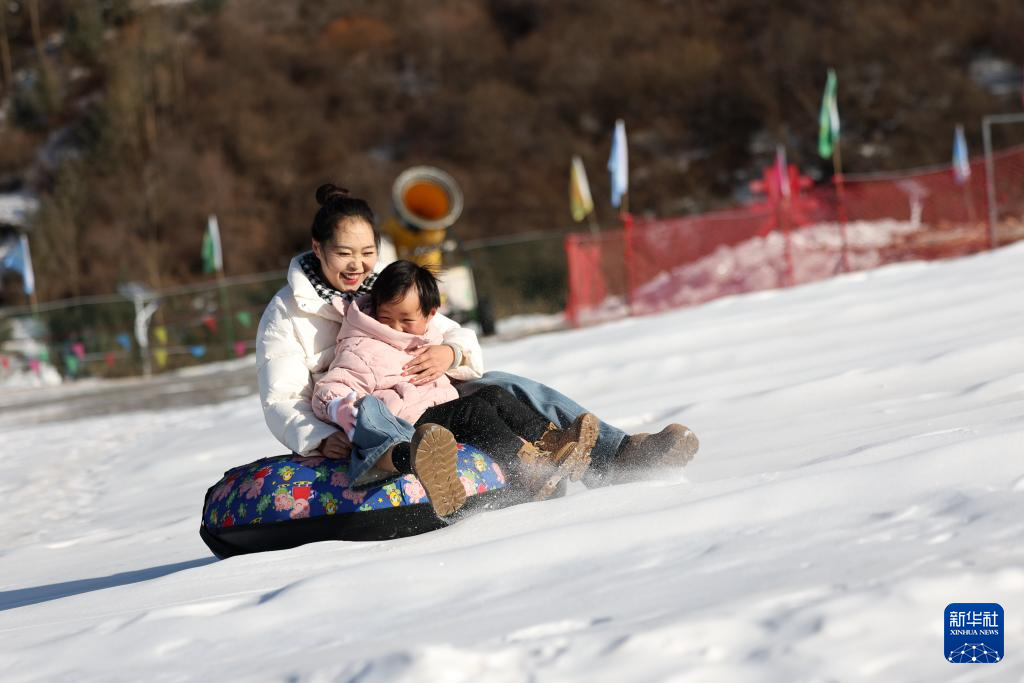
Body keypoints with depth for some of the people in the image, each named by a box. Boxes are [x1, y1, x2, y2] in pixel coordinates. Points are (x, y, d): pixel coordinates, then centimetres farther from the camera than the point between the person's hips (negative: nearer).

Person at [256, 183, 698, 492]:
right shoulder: (286, 314, 1)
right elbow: (280, 402, -8)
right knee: (369, 409, -41)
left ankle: (612, 456, -21)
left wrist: (451, 353, -15)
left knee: (505, 387, -12)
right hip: (343, 433, -6)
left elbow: (467, 346, 11)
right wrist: (321, 439, -30)